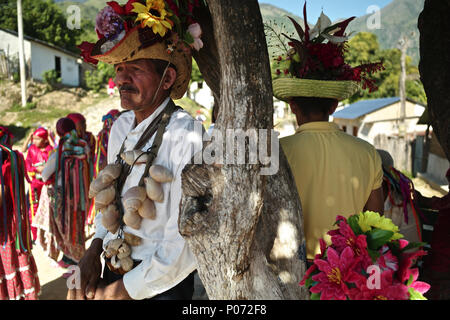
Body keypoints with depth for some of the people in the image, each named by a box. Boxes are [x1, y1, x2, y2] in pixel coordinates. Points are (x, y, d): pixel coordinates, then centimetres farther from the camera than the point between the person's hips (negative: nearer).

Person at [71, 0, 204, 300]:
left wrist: (114, 292, -16)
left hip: (159, 286, -6)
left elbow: (183, 245, -24)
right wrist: (95, 248, -1)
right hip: (112, 272, 6)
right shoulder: (121, 126, 0)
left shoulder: (186, 135, -23)